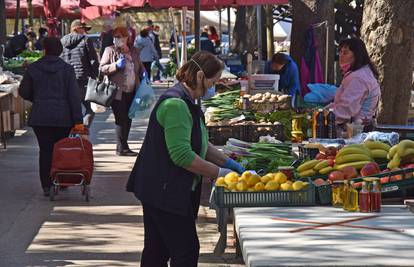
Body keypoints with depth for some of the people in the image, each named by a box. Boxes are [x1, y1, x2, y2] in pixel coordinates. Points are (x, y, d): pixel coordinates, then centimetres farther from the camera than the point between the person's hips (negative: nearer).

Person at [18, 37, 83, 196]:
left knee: (45, 150, 5)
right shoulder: (67, 69, -3)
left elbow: (23, 92, 6)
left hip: (40, 117, 0)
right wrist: (78, 120, -6)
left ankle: (47, 186, 2)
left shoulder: (33, 68, -1)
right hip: (63, 117, 0)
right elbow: (74, 96, -7)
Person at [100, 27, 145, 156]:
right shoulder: (110, 51, -2)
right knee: (121, 120, -7)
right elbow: (101, 68, -6)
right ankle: (122, 148, -3)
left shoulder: (134, 51, 12)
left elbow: (140, 66, 27)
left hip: (131, 92, 6)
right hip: (118, 91, -6)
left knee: (128, 119, 10)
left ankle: (122, 146, 20)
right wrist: (116, 65, -19)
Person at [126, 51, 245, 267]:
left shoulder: (188, 103, 16)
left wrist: (227, 162, 11)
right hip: (165, 191, -11)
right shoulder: (176, 104, -19)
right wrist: (219, 173, -16)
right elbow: (182, 155, -24)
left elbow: (202, 145, 24)